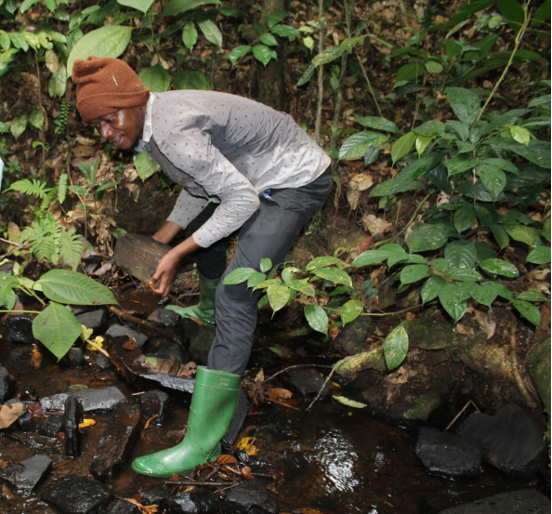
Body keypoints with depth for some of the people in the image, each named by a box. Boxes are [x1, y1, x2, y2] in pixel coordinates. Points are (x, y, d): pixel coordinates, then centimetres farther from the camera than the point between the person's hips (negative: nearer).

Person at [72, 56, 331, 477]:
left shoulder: (173, 132, -28)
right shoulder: (153, 121, 3)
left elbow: (243, 199, -25)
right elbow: (201, 185, 13)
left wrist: (178, 254, -21)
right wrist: (161, 240, 6)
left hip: (298, 183, -10)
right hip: (265, 175, 11)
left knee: (236, 294, -20)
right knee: (201, 219, 29)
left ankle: (204, 439, -16)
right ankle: (210, 309, 57)